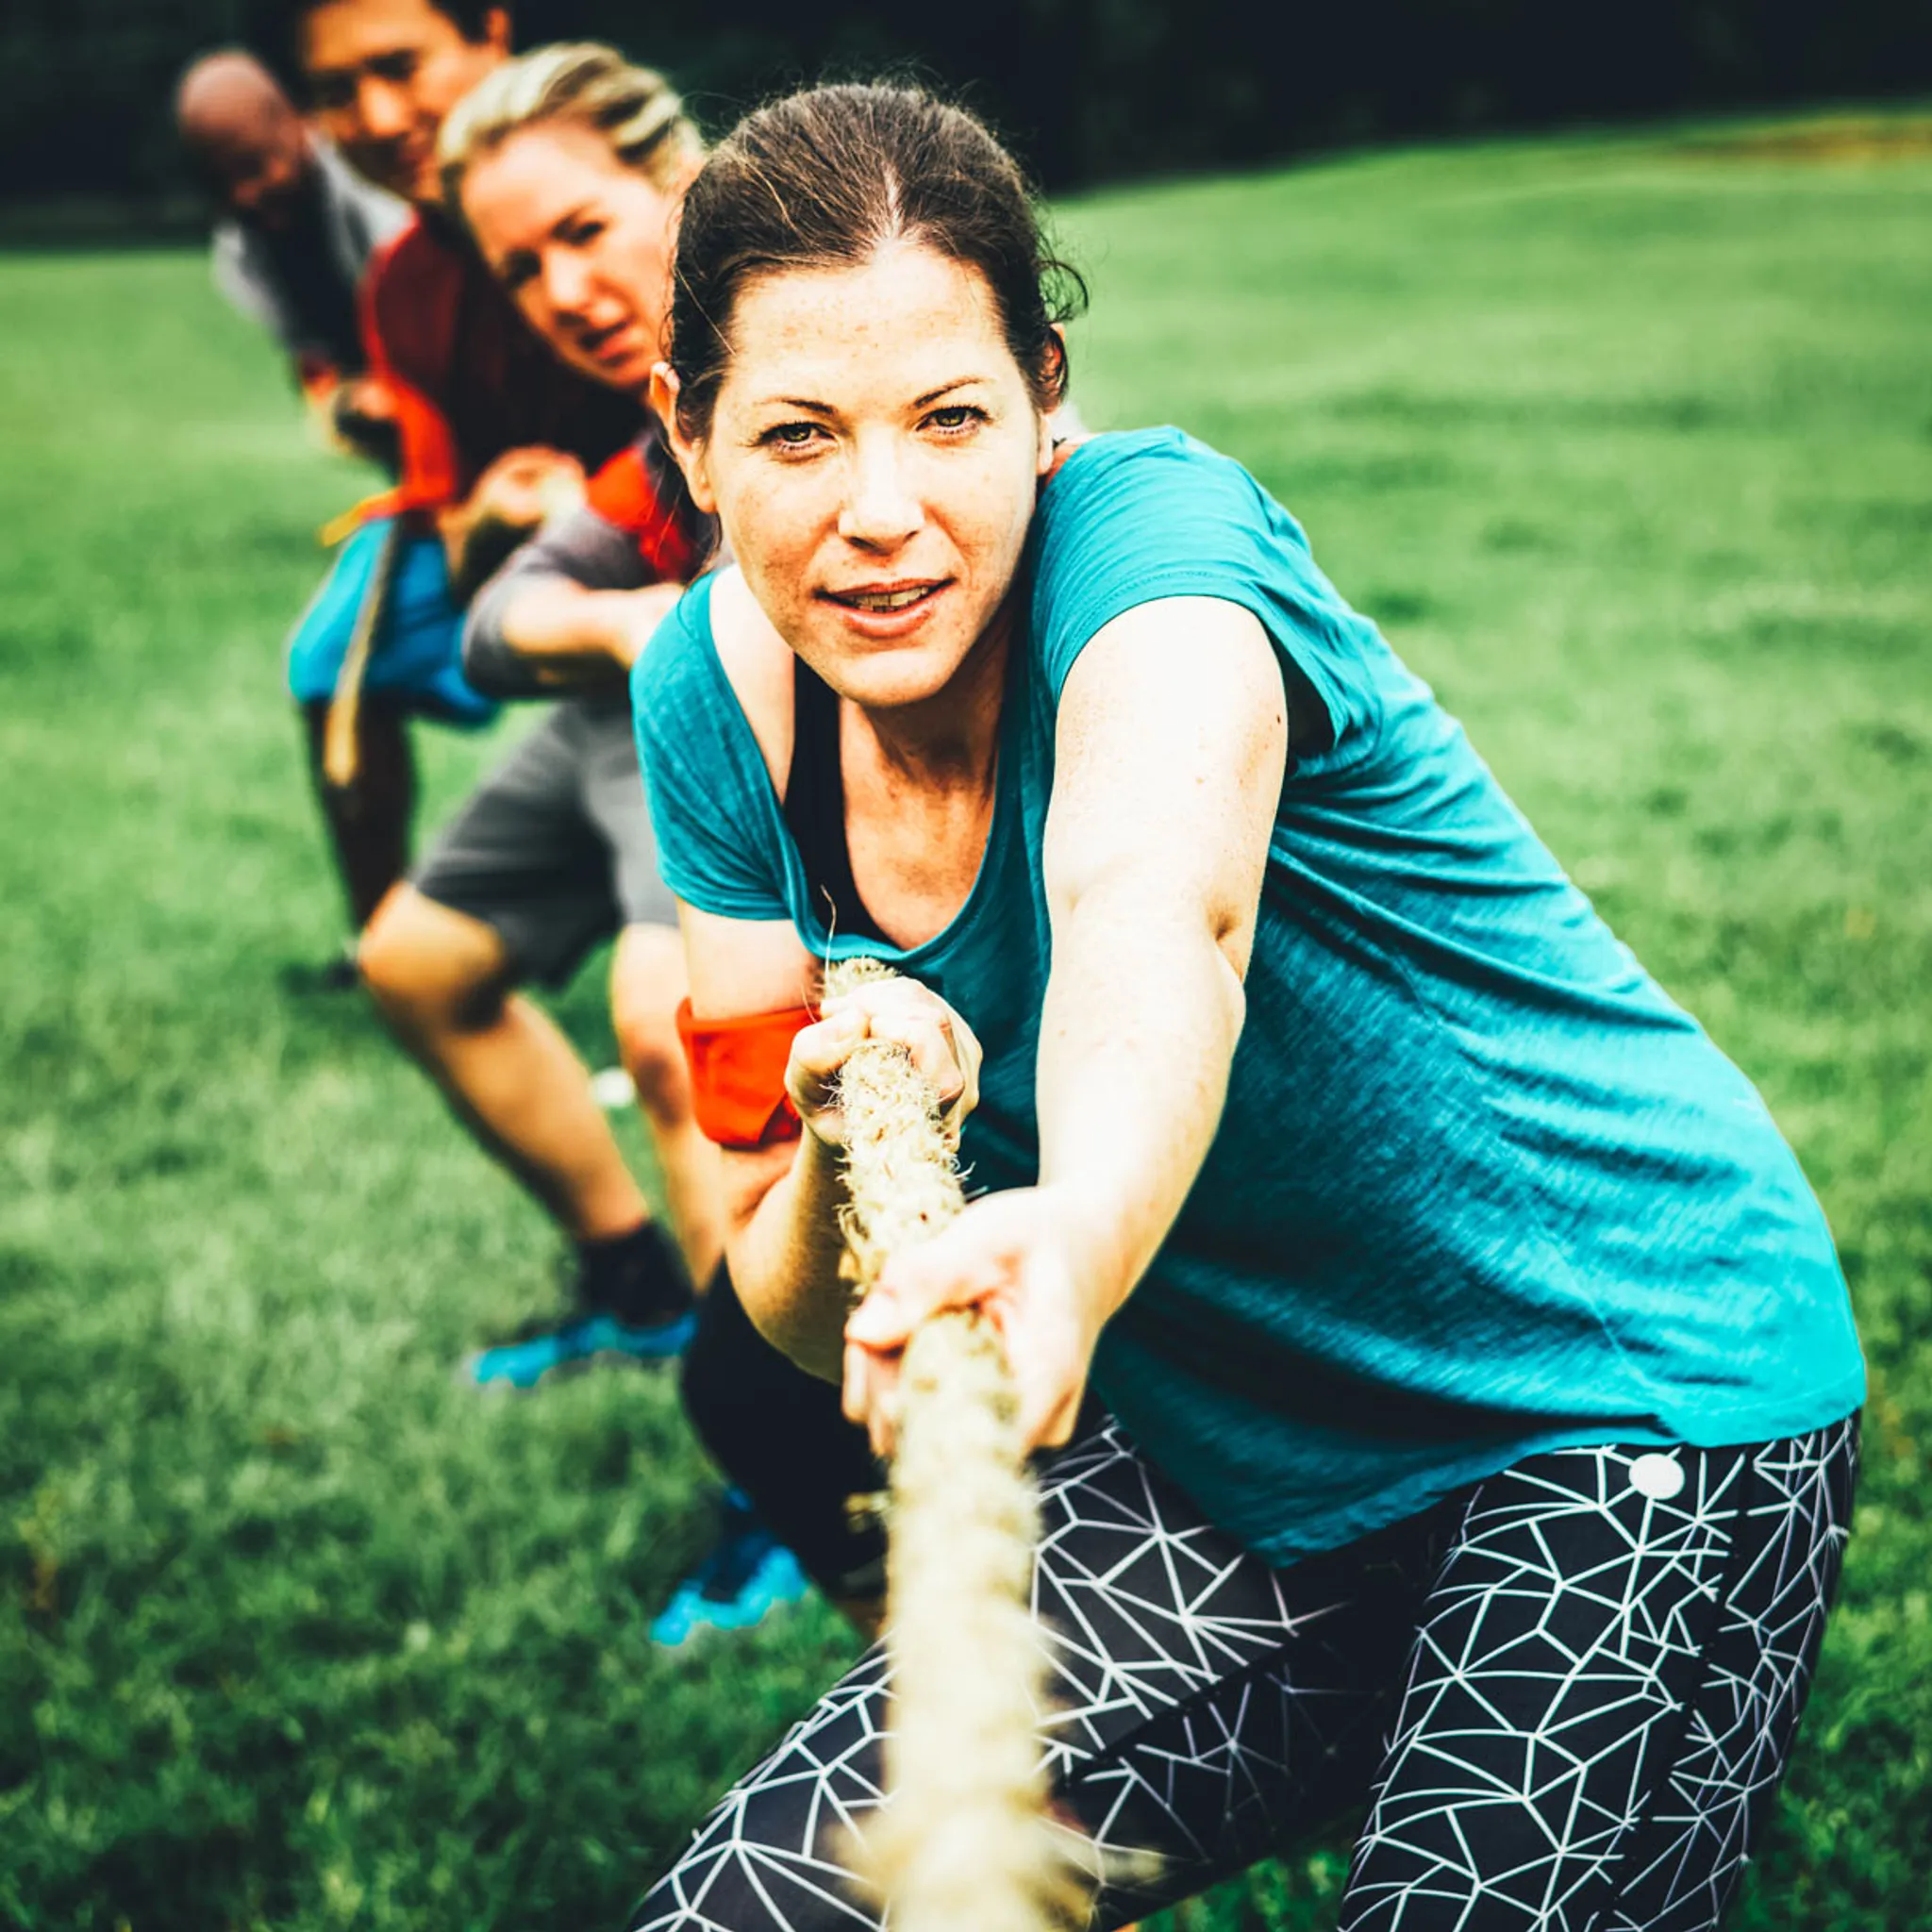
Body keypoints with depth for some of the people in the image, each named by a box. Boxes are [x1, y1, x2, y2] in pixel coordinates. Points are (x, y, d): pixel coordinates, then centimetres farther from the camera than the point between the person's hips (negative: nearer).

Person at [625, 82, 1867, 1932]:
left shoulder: (1154, 528, -22)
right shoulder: (716, 690, -6)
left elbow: (1154, 904, -46)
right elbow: (802, 1316, -3)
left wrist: (1078, 1240, -66)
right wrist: (843, 1148, -25)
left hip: (1627, 1408, -5)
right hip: (1220, 1484, 5)